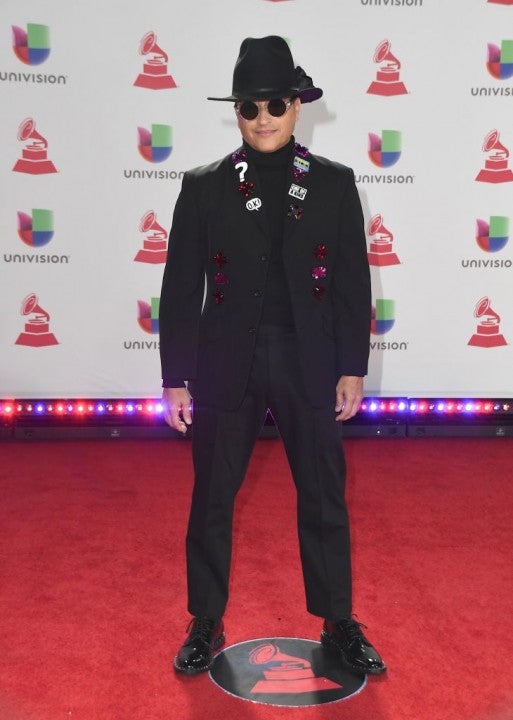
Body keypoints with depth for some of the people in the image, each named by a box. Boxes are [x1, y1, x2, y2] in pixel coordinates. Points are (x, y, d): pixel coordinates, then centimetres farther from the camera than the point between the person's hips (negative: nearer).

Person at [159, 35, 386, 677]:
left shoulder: (334, 183, 2)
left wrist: (352, 368, -1)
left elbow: (353, 282, 2)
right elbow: (181, 288, 0)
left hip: (310, 366, 0)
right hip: (226, 365, 0)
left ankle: (339, 624, 29)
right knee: (211, 502, 10)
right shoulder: (204, 186, 1)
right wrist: (177, 377, -3)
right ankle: (206, 624, 29)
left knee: (325, 500, 10)